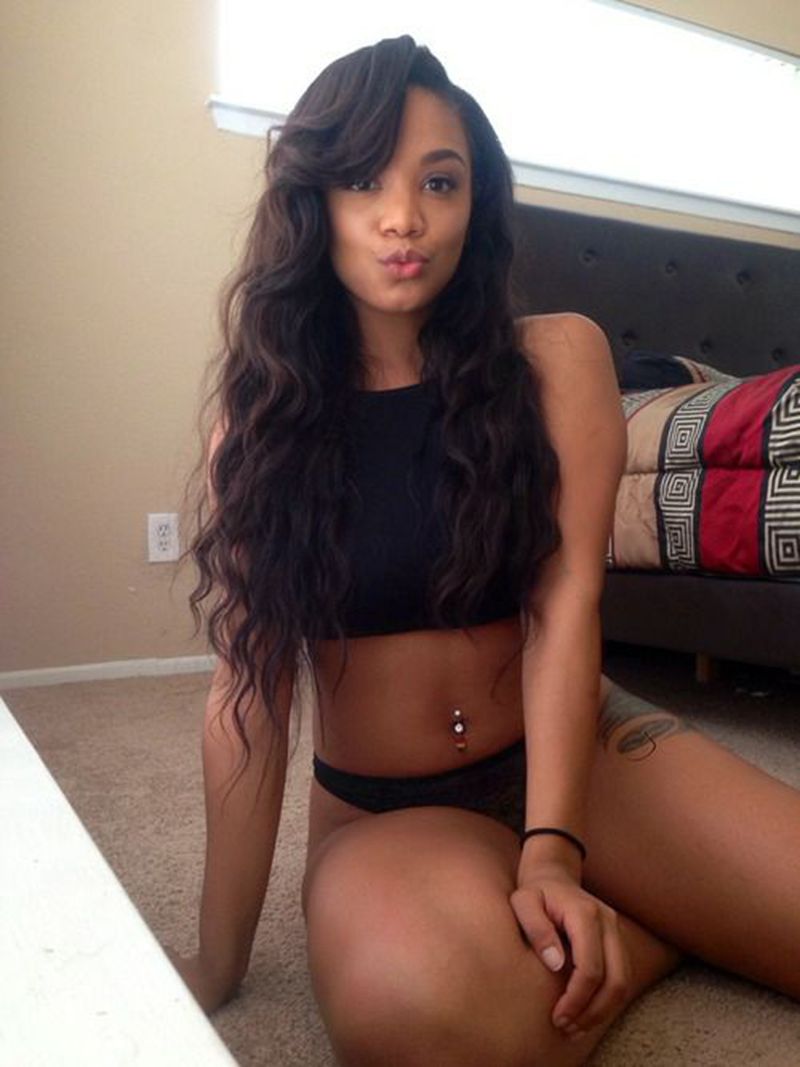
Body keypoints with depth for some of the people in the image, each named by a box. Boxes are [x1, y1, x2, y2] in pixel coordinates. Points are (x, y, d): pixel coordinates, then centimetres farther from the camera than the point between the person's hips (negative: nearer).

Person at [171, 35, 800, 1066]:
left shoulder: (556, 358, -5)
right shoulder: (259, 412, -4)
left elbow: (564, 606, -13)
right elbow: (247, 686, -9)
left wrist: (553, 852, -24)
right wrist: (217, 961, -8)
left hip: (580, 748, 0)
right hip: (378, 811, 1)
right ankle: (657, 929, -2)